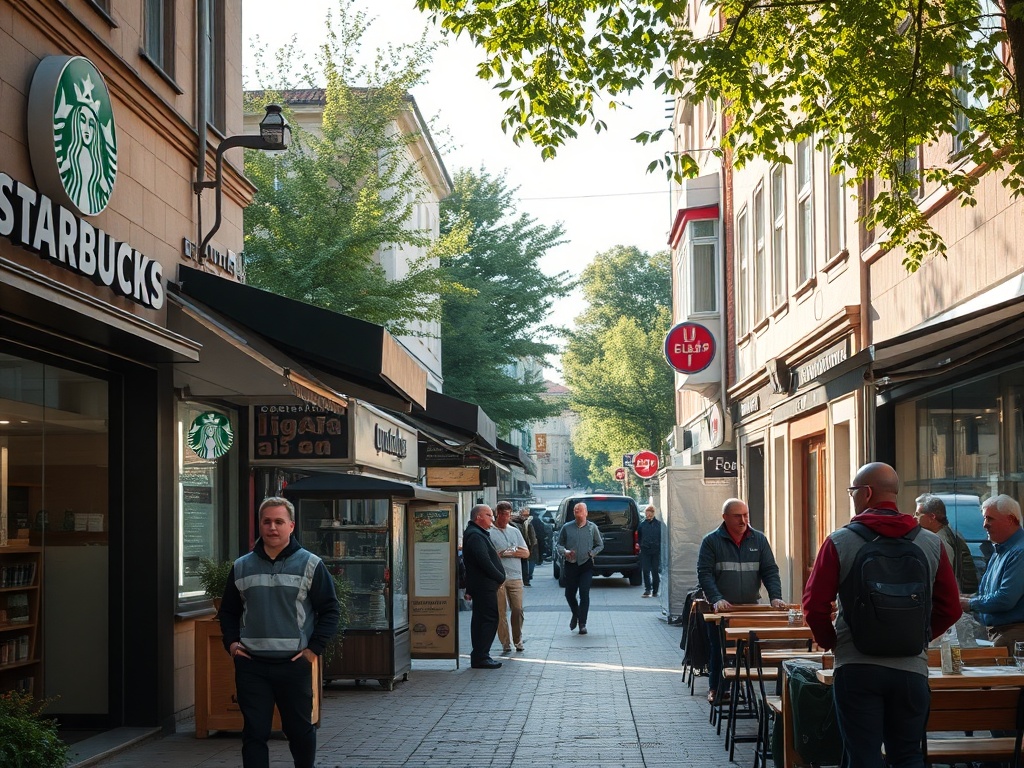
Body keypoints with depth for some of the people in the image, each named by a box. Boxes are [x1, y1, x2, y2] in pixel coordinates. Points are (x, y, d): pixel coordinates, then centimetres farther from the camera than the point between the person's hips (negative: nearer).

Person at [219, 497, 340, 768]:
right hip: (251, 666, 2)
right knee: (255, 732, 1)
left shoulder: (310, 565, 1)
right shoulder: (241, 567, 10)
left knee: (300, 730, 9)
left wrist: (315, 648, -6)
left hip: (294, 664, -2)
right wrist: (231, 642, 4)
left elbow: (330, 610, 2)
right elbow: (228, 610, 20)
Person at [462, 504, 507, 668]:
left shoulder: (478, 534, 20)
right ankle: (480, 657, -9)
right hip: (484, 585, -11)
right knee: (488, 619, -10)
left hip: (482, 585, 11)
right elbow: (484, 561, -23)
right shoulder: (475, 536, -15)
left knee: (481, 620, 14)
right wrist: (500, 577, -12)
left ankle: (479, 656, 19)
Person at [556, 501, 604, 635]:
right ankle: (575, 614, 37)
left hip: (586, 565, -1)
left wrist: (592, 553, -4)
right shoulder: (567, 527, 2)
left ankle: (582, 624, -2)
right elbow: (559, 544, 7)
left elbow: (600, 545, 11)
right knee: (569, 594, 8)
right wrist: (564, 551, -12)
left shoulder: (592, 528, 2)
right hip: (570, 564, 1)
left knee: (584, 594, -8)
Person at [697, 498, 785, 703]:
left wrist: (775, 596, -9)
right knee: (718, 650, 2)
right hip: (721, 609, -2)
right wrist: (716, 599, -21)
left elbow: (770, 570, 7)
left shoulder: (759, 540, 8)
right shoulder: (711, 541, -2)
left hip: (751, 608, 2)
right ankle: (715, 688, 17)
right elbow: (704, 573, -8)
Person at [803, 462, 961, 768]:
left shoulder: (839, 542, -5)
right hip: (912, 667, 2)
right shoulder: (932, 544, 3)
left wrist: (830, 641, 10)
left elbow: (814, 605, -7)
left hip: (855, 667, -2)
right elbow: (950, 609, 5)